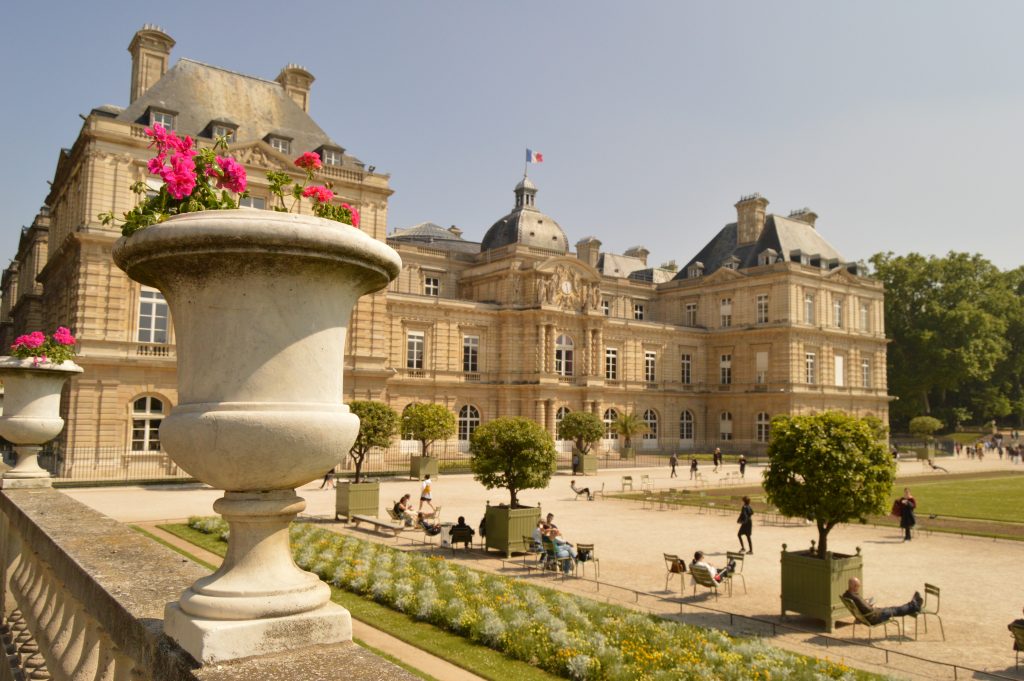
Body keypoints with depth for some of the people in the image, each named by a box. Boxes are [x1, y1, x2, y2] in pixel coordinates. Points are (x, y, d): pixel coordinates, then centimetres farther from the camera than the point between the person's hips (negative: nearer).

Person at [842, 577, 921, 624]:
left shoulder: (845, 596, -6)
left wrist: (866, 603, 2)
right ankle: (913, 606, 35)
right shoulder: (855, 597, -36)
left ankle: (912, 606, 39)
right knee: (893, 610, 13)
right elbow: (867, 610, -31)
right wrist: (871, 607, -10)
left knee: (892, 609, 23)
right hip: (872, 618, -9)